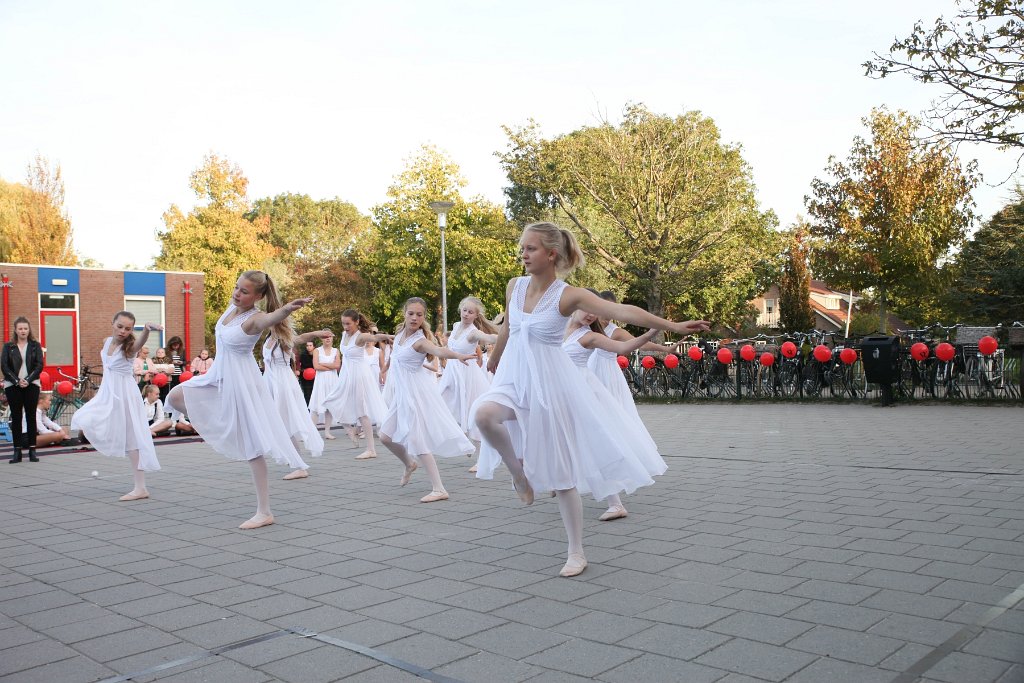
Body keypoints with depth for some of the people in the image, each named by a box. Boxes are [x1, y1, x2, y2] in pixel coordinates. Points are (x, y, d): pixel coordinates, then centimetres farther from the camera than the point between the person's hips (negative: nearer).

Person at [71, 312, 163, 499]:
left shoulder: (129, 347, -18)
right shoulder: (106, 341, 3)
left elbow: (140, 343, -43)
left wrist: (146, 330, -64)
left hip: (124, 394, -8)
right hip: (107, 393, 8)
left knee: (130, 438, -6)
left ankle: (141, 488, -3)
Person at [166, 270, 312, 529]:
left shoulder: (254, 319, -24)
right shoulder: (233, 305, -1)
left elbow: (271, 317, -50)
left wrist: (288, 308, -68)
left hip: (241, 382, -8)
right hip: (218, 377, 9)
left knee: (252, 446, -4)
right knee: (175, 397, 13)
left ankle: (264, 512, 2)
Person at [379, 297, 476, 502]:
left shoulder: (420, 341, -20)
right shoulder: (400, 332, 5)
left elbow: (439, 350, -42)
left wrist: (459, 355, -58)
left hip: (417, 391, -8)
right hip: (401, 391, 8)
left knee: (417, 439, -14)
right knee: (386, 437, 13)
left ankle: (439, 489, -12)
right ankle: (409, 464, 41)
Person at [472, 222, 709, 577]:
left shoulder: (568, 295, -13)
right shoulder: (514, 286, 3)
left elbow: (622, 311, -22)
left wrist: (672, 325, -31)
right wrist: (494, 358, 39)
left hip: (549, 384, -4)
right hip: (514, 379, 4)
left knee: (560, 473, 2)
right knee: (483, 413, -32)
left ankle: (577, 553, 19)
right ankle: (517, 471, -3)